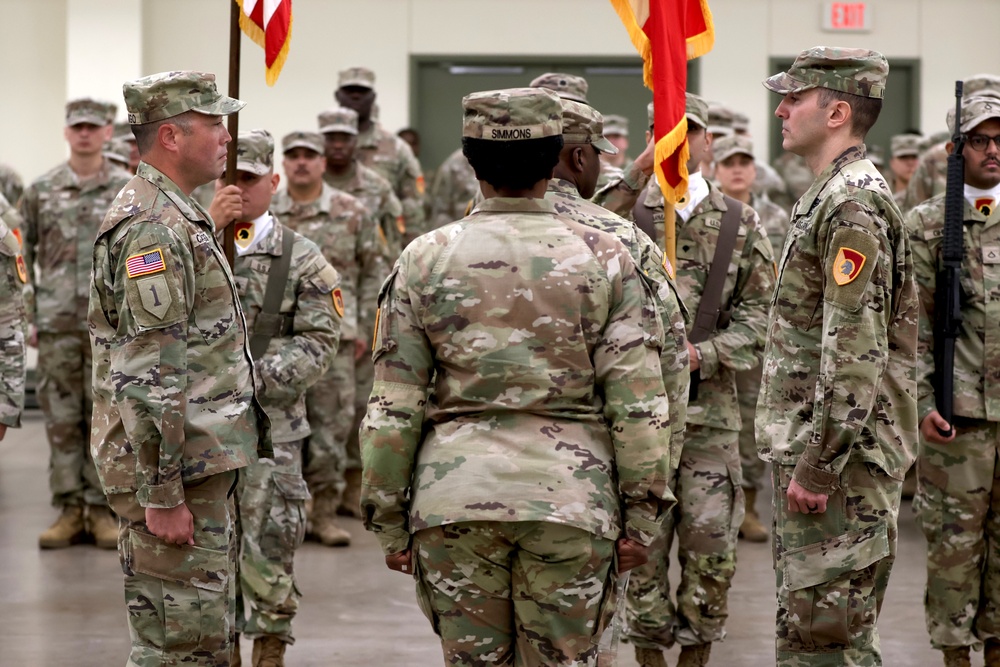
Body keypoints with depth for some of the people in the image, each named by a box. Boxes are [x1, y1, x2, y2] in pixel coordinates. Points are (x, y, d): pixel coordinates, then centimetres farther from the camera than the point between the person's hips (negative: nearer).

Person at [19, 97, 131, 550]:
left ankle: (103, 510, 8)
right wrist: (27, 318, 2)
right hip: (57, 324, 1)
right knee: (61, 419, 4)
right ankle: (69, 510, 10)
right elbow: (22, 256, 9)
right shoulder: (40, 191, 7)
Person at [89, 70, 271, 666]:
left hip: (202, 464, 10)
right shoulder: (154, 228, -18)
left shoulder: (177, 219, 16)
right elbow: (150, 376, -23)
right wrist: (161, 495, -23)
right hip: (178, 470, -10)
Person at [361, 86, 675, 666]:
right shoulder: (605, 258, 0)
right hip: (570, 502, -1)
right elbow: (639, 404, -4)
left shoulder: (425, 260, 1)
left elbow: (394, 407, 1)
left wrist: (389, 521, 8)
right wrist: (642, 515, 3)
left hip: (455, 497, 1)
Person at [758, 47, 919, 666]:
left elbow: (856, 354, -23)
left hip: (839, 455, -11)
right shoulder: (833, 196, 17)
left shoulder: (852, 204, -16)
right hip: (811, 451, 11)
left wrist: (817, 467, -22)